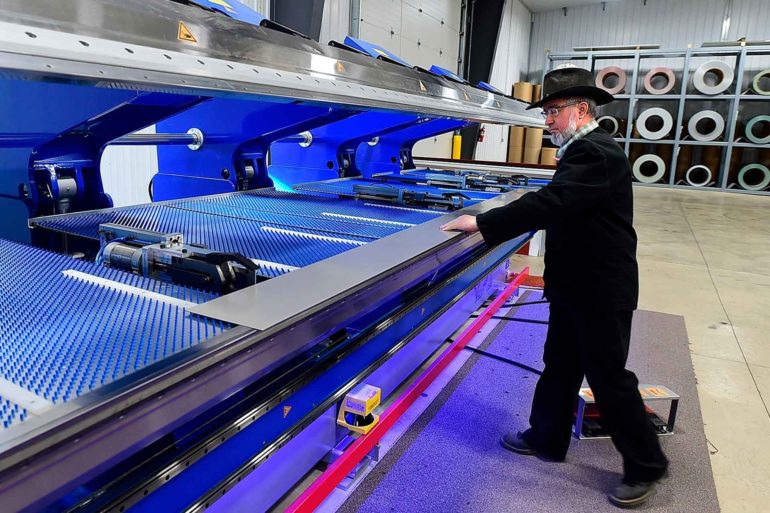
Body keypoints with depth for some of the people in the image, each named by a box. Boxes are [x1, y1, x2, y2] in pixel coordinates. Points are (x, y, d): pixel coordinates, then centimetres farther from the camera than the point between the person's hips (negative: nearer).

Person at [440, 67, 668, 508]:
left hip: (601, 292, -10)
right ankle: (547, 438, 36)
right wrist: (492, 224, 9)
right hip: (577, 286, 10)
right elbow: (559, 206, 14)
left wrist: (482, 223, -30)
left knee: (609, 378, 4)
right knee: (560, 366, 19)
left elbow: (550, 203, -32)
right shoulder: (586, 149, 12)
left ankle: (646, 467, 24)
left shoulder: (596, 153, -21)